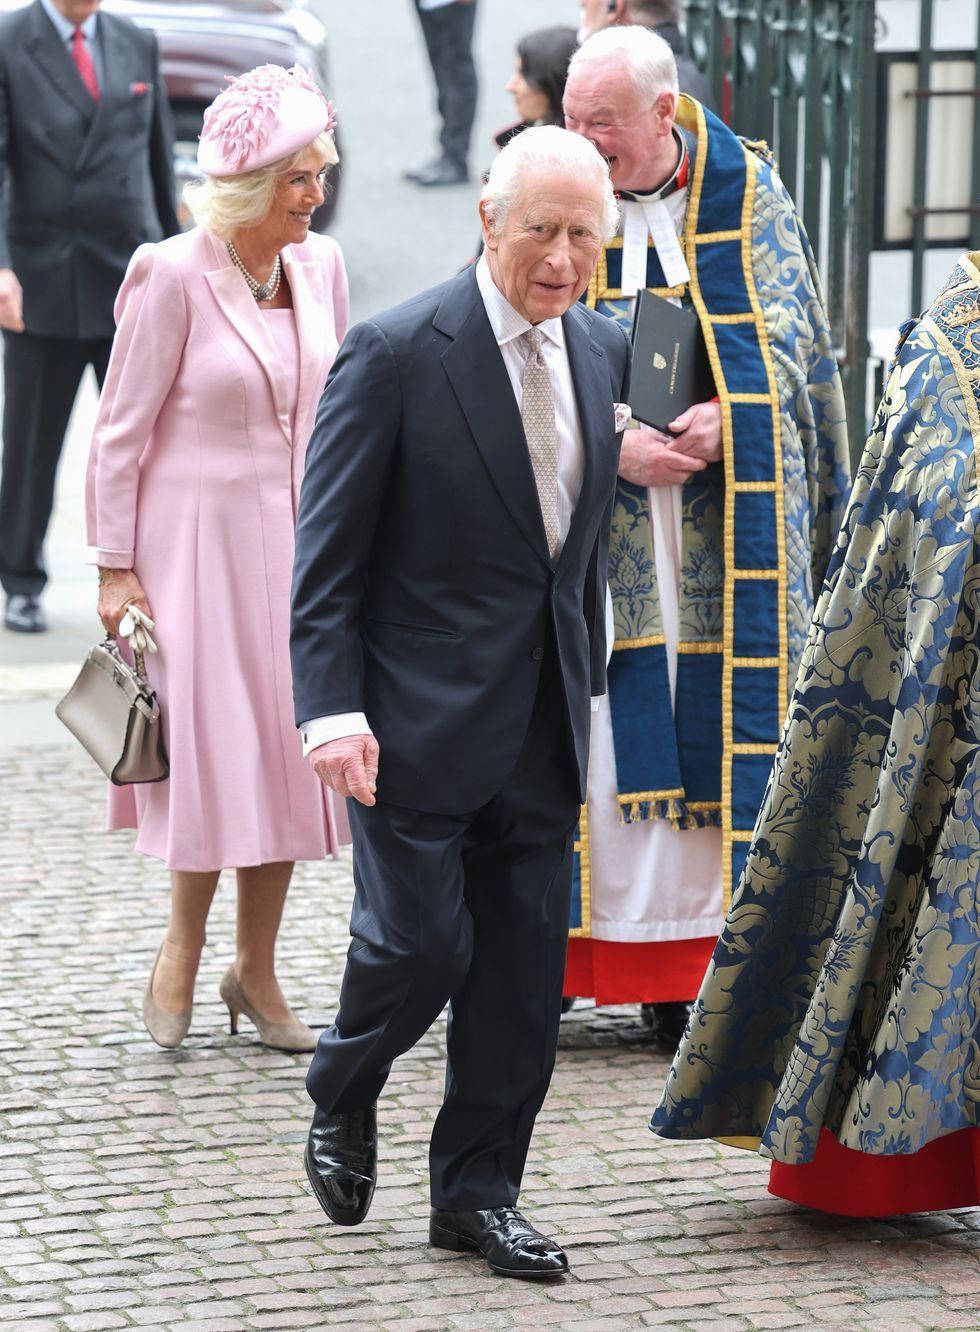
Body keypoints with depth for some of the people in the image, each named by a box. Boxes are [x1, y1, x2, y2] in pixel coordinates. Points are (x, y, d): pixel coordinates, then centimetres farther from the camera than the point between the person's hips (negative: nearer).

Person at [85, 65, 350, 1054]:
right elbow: (121, 431, -8)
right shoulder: (174, 276, -13)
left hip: (295, 538, 5)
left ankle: (256, 972, 17)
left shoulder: (321, 267, 4)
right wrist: (114, 565, -9)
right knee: (213, 742, -3)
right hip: (196, 534, -5)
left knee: (287, 746, 5)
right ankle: (182, 952, 19)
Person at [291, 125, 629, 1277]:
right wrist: (333, 708, -18)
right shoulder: (395, 353, -12)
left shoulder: (603, 351, 7)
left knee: (527, 963, 6)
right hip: (422, 715, -6)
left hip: (543, 725, 6)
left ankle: (477, 1191, 18)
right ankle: (341, 1097, 27)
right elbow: (326, 553, -11)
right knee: (420, 941, -4)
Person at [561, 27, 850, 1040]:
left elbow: (786, 339, 2)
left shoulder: (746, 195, 3)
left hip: (722, 523, 1)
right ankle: (561, 960, 2)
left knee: (713, 721, -2)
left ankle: (684, 963, 5)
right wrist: (611, 444, -16)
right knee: (593, 723, -4)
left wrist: (724, 418, -16)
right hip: (587, 522, 0)